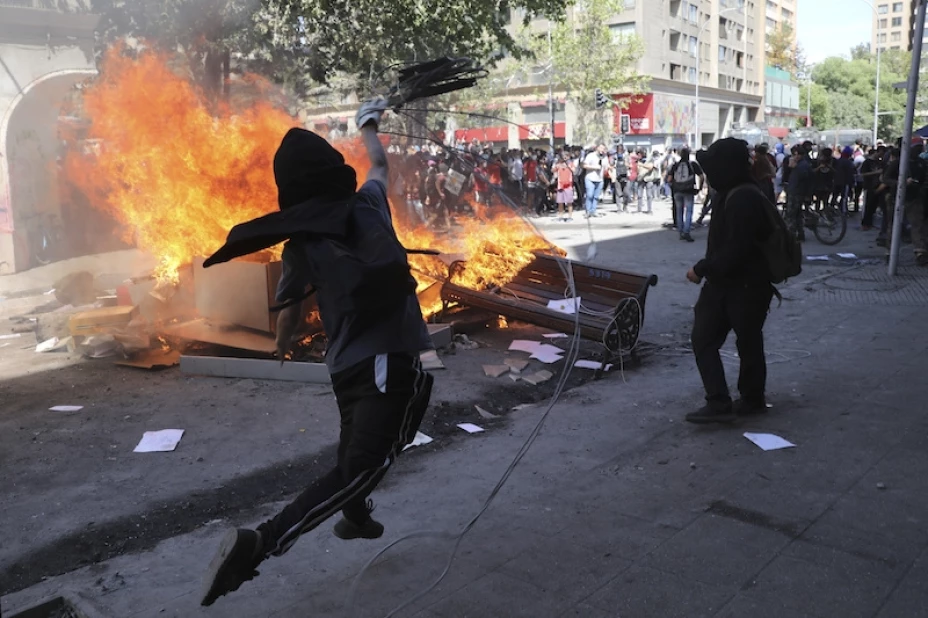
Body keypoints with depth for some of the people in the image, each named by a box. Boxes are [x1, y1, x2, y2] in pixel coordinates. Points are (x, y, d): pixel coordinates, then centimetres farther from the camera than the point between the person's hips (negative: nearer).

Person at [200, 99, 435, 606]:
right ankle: (262, 543, -23)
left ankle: (356, 517, 49)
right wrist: (368, 126, 46)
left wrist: (282, 347, 37)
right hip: (395, 359, -4)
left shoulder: (298, 242, 6)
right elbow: (379, 165, 26)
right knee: (361, 468, -12)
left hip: (346, 366, 4)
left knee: (354, 456, 28)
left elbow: (290, 312, 15)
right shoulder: (368, 204, 3)